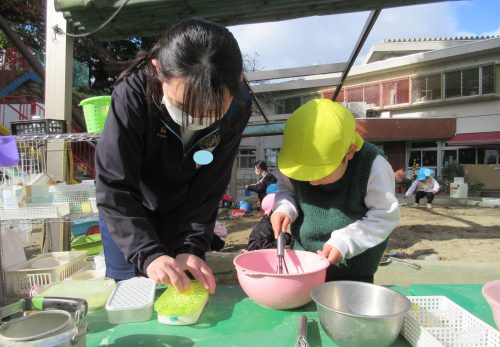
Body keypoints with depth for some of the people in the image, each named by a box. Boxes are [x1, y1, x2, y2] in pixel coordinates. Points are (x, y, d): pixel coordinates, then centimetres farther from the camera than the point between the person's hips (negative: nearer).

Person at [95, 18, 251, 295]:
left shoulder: (237, 107, -24)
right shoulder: (133, 94, -32)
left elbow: (208, 189, -18)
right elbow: (114, 189, -30)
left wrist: (191, 248, -27)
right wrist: (148, 255, -40)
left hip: (182, 213, 2)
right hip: (126, 213, -1)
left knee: (184, 291, 9)